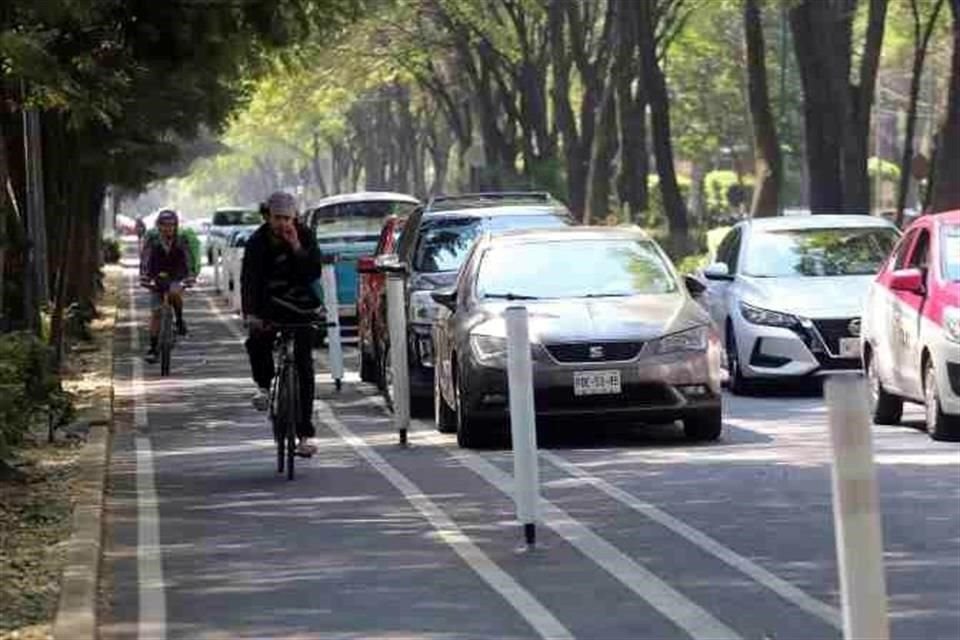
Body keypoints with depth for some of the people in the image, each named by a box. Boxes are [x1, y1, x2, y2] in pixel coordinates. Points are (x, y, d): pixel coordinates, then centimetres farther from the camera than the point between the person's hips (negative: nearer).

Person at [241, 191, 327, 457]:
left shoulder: (304, 237, -7)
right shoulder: (258, 242, -8)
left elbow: (315, 272, -16)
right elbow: (249, 280, -15)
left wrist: (297, 248, -29)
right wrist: (250, 314, -29)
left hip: (301, 307, 0)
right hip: (270, 305, 0)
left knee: (304, 365, -5)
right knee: (257, 342, -29)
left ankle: (305, 433, -3)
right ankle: (264, 385, 4)